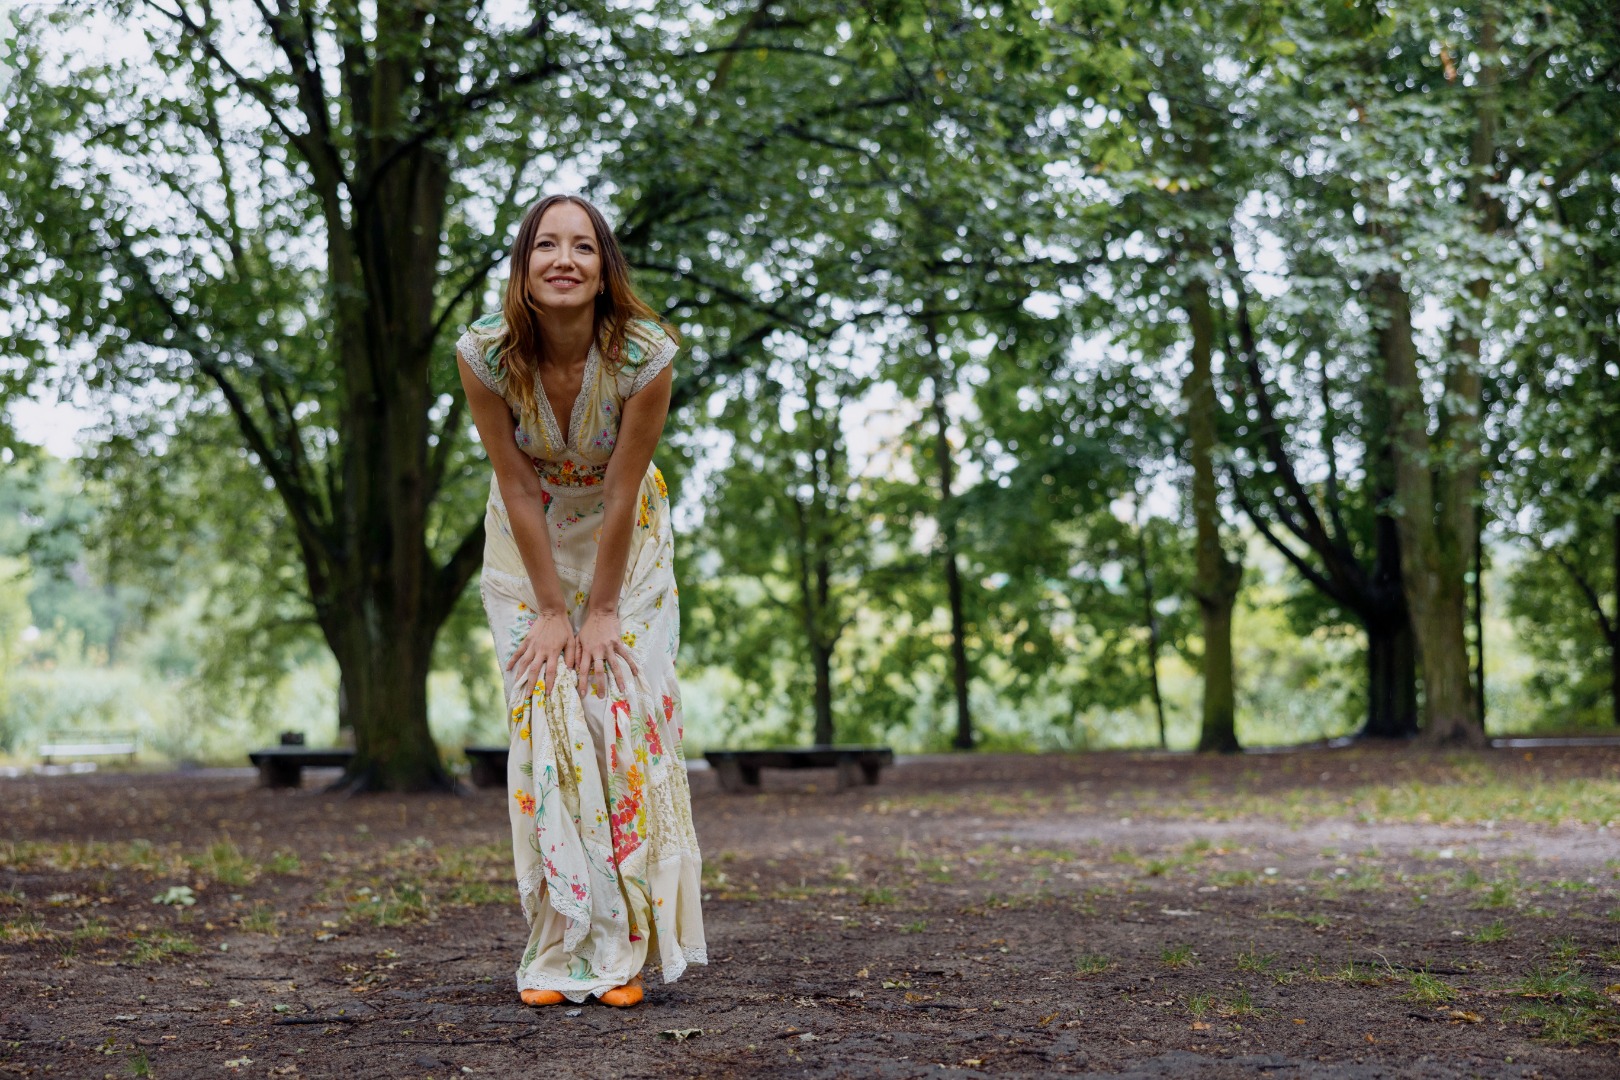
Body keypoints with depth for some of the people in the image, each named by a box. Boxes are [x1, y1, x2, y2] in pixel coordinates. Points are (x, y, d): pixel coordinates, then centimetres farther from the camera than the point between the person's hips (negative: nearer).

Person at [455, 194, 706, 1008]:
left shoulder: (644, 354, -27)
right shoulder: (485, 353, -25)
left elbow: (622, 491, -21)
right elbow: (517, 486, -18)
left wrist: (600, 612, -17)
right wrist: (551, 610, -15)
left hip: (625, 537, 0)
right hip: (530, 540, 1)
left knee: (627, 711, -9)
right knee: (543, 715, -7)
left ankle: (624, 948, -1)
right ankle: (560, 952, -1)